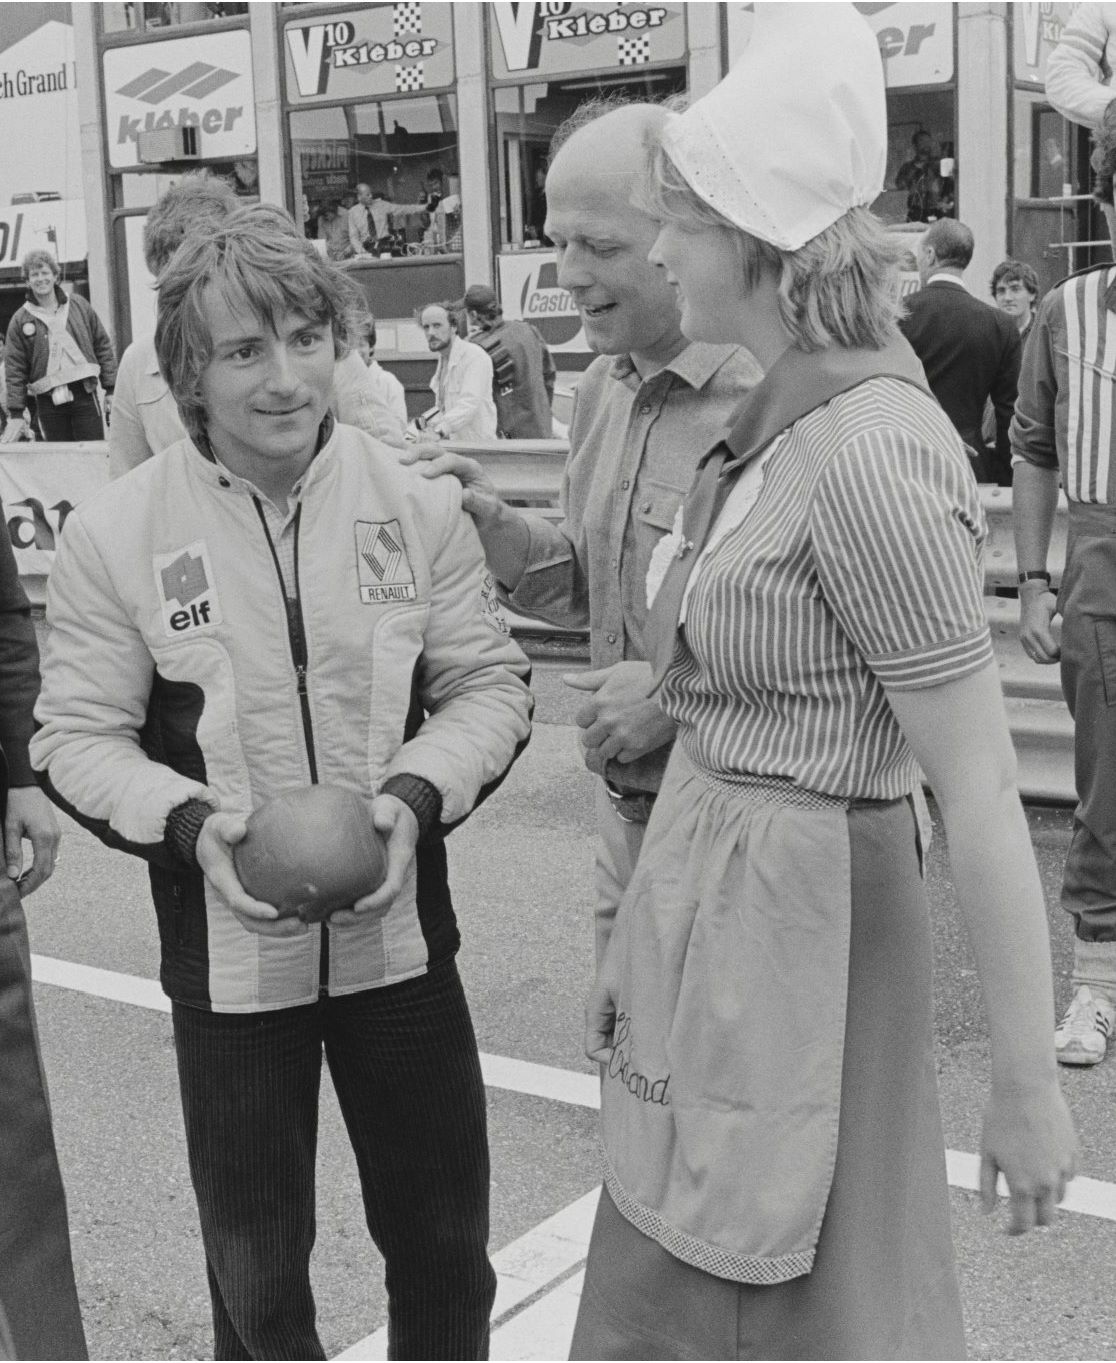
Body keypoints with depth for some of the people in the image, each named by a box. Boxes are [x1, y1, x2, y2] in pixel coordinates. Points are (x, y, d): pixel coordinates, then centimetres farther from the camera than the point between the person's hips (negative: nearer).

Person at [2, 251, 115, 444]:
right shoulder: (20, 320, 5)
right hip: (47, 400, 0)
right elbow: (15, 369, 4)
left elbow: (103, 346, 10)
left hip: (84, 394, 0)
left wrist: (110, 389, 3)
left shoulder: (79, 305, 8)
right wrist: (16, 413, -3)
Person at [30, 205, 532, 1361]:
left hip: (400, 930, 1)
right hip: (226, 950, -1)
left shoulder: (417, 507, -5)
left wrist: (417, 792, -17)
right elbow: (78, 735, -4)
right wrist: (187, 819, -21)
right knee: (253, 1264, 16)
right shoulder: (112, 534, -9)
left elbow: (487, 681, 1)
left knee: (442, 1235, 16)